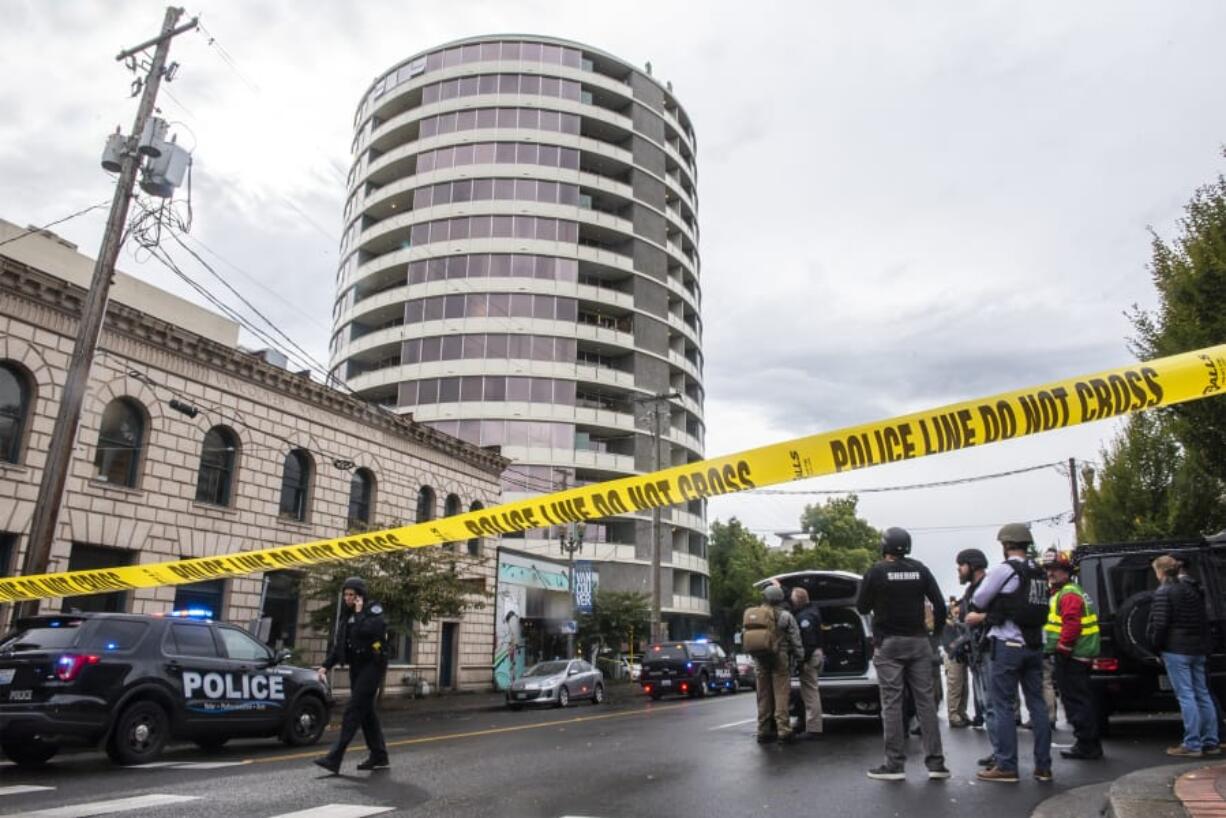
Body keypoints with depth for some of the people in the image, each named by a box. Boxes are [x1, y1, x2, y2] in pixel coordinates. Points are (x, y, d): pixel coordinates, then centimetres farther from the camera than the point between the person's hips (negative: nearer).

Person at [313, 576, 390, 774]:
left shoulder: (373, 610, -8)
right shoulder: (347, 614, 14)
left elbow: (369, 630, -28)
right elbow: (338, 644, 18)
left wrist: (360, 613, -17)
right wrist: (326, 666, 9)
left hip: (372, 665, -8)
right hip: (355, 667, 8)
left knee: (354, 710, -12)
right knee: (366, 711, 10)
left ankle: (334, 759, -14)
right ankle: (379, 757, 19)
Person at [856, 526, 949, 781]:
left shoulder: (876, 572, -6)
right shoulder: (920, 569, 3)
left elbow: (862, 607, -1)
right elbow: (939, 603, 2)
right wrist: (938, 631, 15)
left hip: (888, 644, -3)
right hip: (918, 642, 3)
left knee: (891, 702, -1)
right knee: (925, 700, 6)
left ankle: (895, 764, 0)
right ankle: (935, 762, 8)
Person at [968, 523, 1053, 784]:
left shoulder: (1004, 570, -11)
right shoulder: (1039, 574, 11)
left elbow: (978, 600, -5)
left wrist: (982, 614, 18)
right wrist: (985, 616, 16)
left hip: (1007, 645, -7)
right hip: (1034, 645, 7)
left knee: (1002, 705, -1)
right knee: (1037, 703, 11)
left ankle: (1006, 766, 2)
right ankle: (1043, 766, 16)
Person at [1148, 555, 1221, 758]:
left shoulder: (1163, 592, -13)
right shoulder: (1195, 590, 14)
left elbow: (1160, 624, -16)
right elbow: (1203, 621, 20)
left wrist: (1156, 645, -3)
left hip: (1176, 650, -8)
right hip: (1197, 649, 8)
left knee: (1186, 696, -6)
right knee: (1202, 694, 12)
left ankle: (1192, 745, -5)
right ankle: (1210, 742, 18)